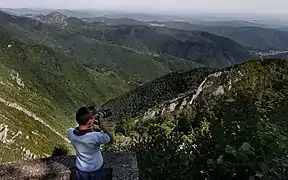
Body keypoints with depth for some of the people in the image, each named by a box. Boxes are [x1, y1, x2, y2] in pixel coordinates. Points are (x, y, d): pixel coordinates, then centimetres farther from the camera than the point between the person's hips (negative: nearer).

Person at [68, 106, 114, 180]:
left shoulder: (70, 132, -25)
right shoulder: (95, 136, -37)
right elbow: (111, 139, -18)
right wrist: (102, 125, -21)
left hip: (81, 169, 3)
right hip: (96, 169, -3)